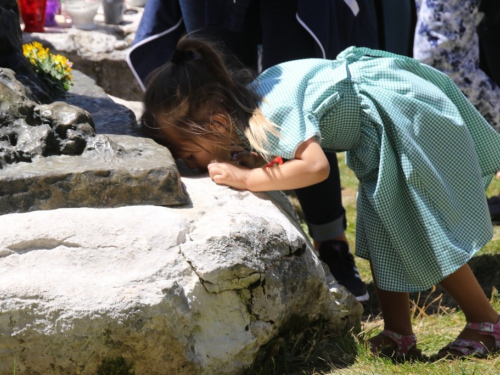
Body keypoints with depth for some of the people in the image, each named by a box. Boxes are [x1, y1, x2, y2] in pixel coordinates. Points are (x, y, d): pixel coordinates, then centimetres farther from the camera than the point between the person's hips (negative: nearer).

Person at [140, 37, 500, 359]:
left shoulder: (268, 117, -32)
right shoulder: (241, 104, -3)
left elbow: (315, 166, -43)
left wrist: (245, 179, -36)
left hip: (401, 110, -10)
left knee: (422, 233, -1)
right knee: (381, 232, 13)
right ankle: (399, 335, 20)